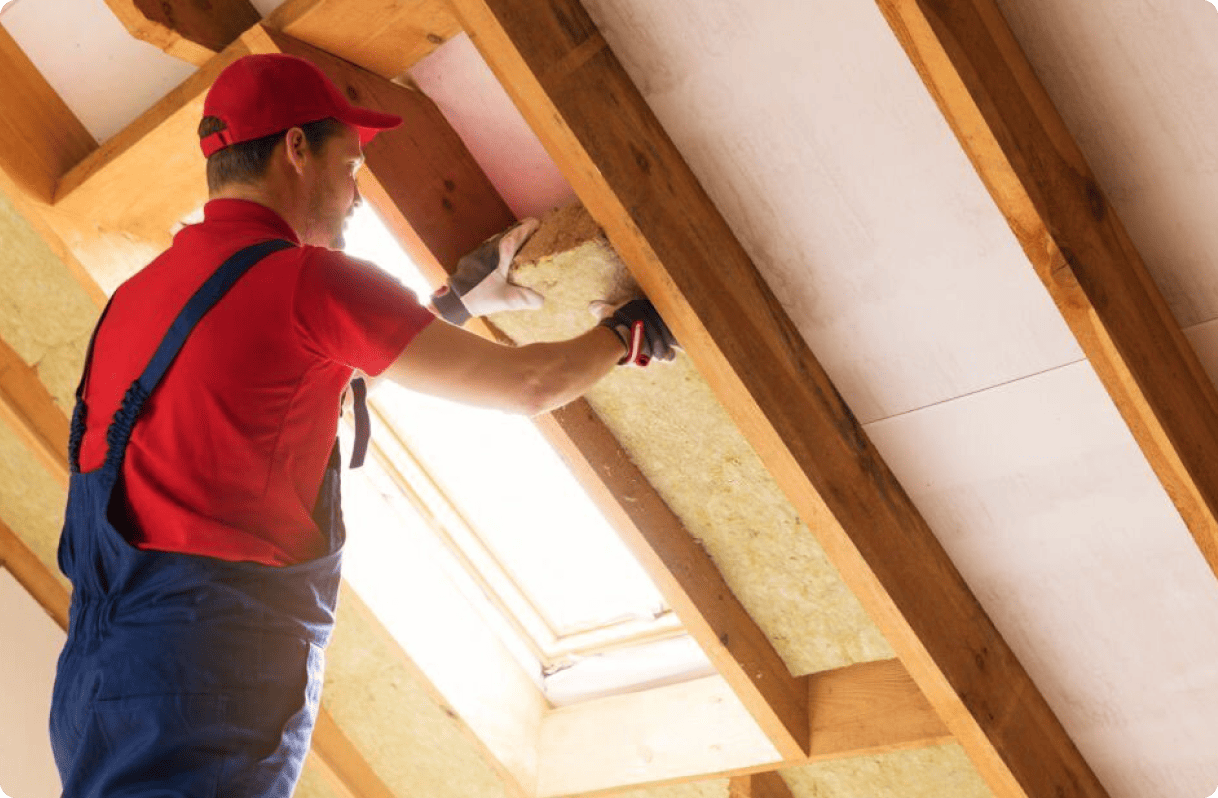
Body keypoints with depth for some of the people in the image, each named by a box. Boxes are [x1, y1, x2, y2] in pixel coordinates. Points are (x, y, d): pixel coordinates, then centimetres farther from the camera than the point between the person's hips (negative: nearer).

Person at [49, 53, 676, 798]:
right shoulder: (308, 277, -7)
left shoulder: (141, 291, 17)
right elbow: (529, 385, -1)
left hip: (100, 676, 9)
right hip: (205, 680, -9)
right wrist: (629, 333, 19)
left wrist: (456, 301, 37)